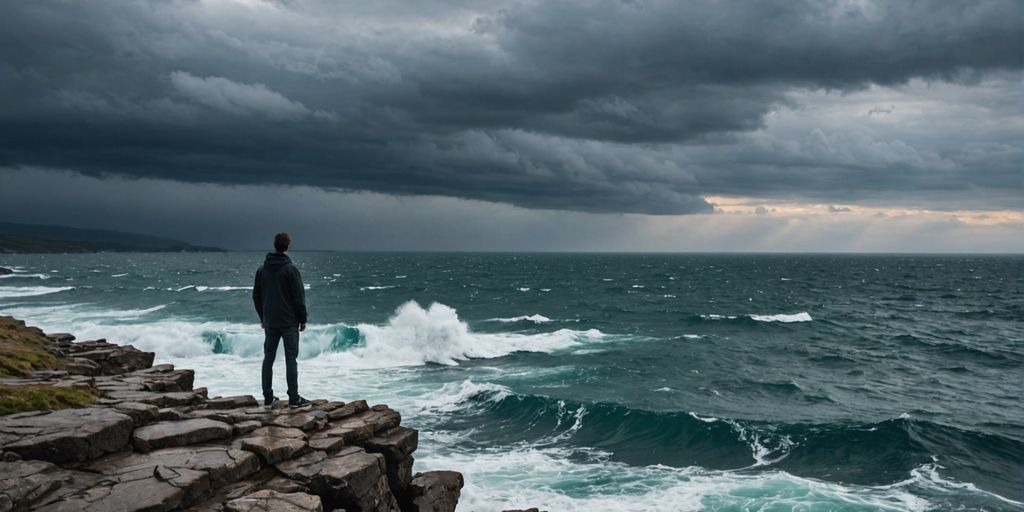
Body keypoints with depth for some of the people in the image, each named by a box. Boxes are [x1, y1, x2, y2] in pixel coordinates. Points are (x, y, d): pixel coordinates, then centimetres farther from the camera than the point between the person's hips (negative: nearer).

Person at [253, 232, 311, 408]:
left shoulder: (262, 270, 5)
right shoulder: (290, 269, -12)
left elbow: (256, 296, 11)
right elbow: (299, 297, -12)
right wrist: (303, 319, -3)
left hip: (269, 322, 5)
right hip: (289, 321, -5)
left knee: (268, 359, 10)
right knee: (291, 359, -1)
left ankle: (268, 397, 12)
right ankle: (294, 398, 1)